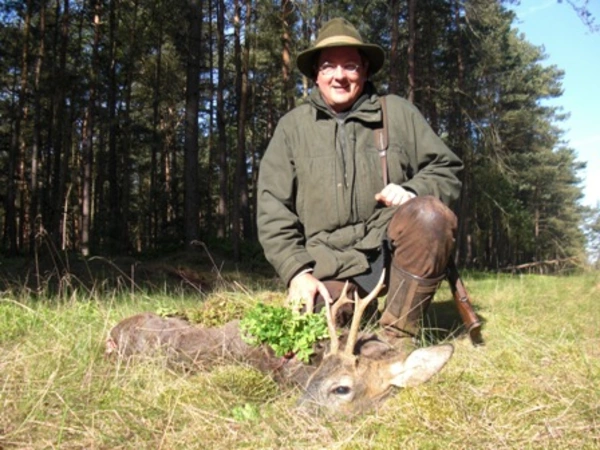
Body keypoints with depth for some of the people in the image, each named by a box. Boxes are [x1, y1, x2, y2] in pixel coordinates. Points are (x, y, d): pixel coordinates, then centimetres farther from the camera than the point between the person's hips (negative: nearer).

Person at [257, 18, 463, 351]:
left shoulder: (399, 113, 10)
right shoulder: (292, 127, 9)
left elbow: (447, 170, 10)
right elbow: (273, 211, 4)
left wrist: (413, 191, -12)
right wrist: (297, 271, -9)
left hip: (391, 247, 0)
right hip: (328, 267, 0)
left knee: (430, 214, -30)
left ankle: (397, 337, -18)